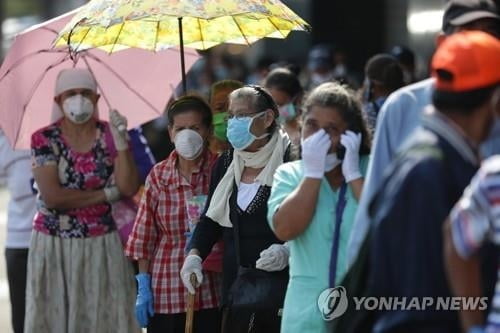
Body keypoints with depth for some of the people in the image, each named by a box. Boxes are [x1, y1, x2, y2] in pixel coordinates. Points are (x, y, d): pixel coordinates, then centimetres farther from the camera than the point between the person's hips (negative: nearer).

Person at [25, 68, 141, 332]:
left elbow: (129, 188, -10)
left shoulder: (110, 135, 2)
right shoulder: (44, 139, -3)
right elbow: (52, 196, -14)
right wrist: (106, 195, -8)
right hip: (54, 246, -1)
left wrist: (121, 141, -20)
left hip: (102, 246, 1)